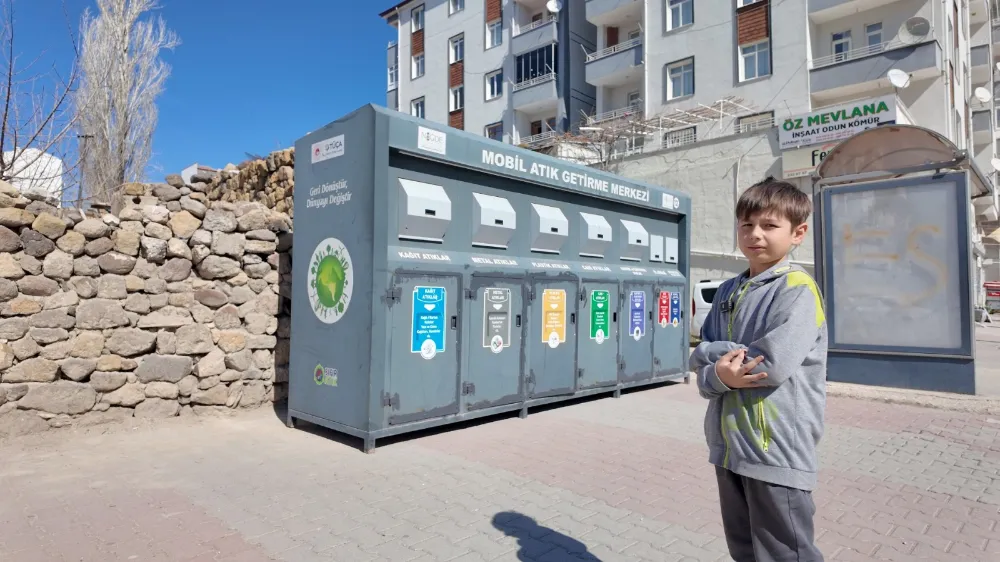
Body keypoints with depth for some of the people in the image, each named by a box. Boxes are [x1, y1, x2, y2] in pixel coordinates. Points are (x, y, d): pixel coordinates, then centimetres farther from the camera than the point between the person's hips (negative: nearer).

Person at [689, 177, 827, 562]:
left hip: (776, 451, -7)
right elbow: (701, 365, 6)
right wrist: (719, 376, -16)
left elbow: (774, 365, -21)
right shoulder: (727, 292, 10)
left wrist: (711, 352, -9)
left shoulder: (797, 289, -10)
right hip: (728, 446, 7)